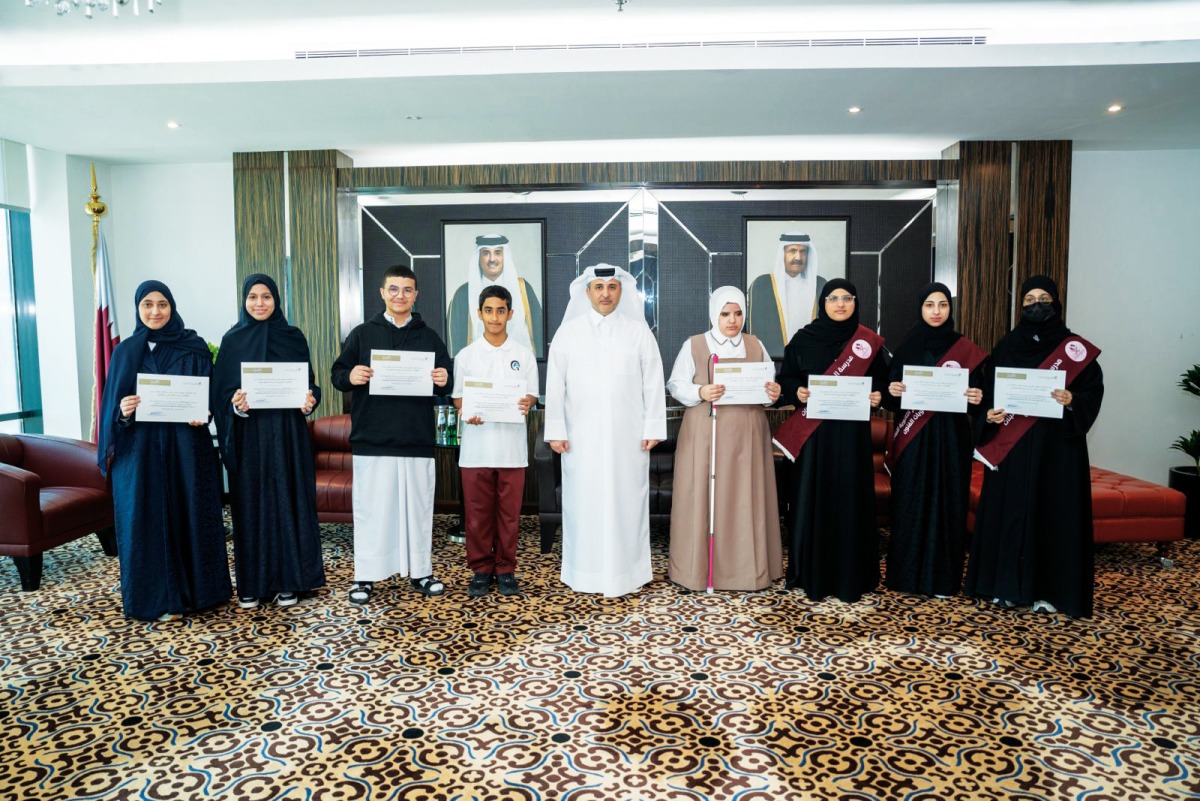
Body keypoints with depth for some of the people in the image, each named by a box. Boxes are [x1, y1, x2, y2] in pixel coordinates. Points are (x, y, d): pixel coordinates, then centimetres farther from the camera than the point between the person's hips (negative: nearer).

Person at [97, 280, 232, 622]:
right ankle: (157, 597, 13)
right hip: (140, 449, 1)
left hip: (186, 447, -1)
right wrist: (123, 411, -17)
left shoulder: (194, 348, 3)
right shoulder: (126, 352, 6)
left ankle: (196, 588, 18)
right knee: (149, 517, 3)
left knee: (190, 513, 4)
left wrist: (203, 413, -17)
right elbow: (113, 402, 5)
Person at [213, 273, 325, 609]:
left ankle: (288, 579, 12)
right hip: (248, 435, 0)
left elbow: (309, 381, 5)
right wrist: (235, 403, -19)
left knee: (288, 500, 3)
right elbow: (220, 391, 2)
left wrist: (310, 399, -16)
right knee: (250, 503, 4)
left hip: (287, 433, 0)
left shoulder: (294, 337, 5)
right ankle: (251, 582, 14)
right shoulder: (232, 340, 4)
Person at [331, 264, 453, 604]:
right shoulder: (362, 334, 7)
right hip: (371, 440, -1)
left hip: (418, 441, 1)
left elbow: (447, 384, 11)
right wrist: (350, 377, -18)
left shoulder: (429, 337, 12)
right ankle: (365, 576, 13)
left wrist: (444, 381, -12)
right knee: (371, 508, 2)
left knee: (418, 506, 7)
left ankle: (421, 572, 19)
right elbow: (337, 373, 4)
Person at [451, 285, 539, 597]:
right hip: (476, 446, 0)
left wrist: (527, 404, -17)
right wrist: (466, 412, -15)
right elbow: (458, 396, 7)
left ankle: (506, 569, 19)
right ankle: (481, 569, 19)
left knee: (509, 512, 6)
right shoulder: (465, 356, 6)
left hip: (512, 445, 0)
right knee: (477, 512, 6)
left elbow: (532, 394, 7)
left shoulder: (524, 354, 6)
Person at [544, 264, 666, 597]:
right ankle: (584, 573, 14)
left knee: (626, 502, 4)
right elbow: (555, 384, 3)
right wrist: (556, 431, -2)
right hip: (581, 437, 0)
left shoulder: (639, 331, 5)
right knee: (584, 503, 4)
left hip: (628, 437, 0)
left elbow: (653, 383, 3)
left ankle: (627, 572, 15)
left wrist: (653, 428, -2)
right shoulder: (568, 332, 5)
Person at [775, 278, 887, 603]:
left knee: (850, 499, 4)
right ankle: (811, 573, 12)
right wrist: (797, 391, -14)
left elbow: (881, 380, 10)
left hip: (851, 431, 1)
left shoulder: (869, 341, 5)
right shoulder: (803, 339, 2)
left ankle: (849, 574, 15)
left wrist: (877, 396, -10)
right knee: (812, 498, 2)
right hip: (812, 432, -1)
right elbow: (785, 377, 5)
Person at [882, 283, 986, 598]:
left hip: (950, 436, 0)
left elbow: (975, 392, 4)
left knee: (947, 501, 2)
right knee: (910, 502, 2)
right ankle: (907, 573, 12)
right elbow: (892, 399, 4)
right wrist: (892, 391, -17)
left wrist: (977, 398, -18)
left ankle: (943, 576, 13)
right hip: (913, 437, 1)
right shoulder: (907, 346, 5)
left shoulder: (965, 349, 3)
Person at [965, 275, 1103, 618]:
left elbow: (1094, 392, 0)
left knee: (1054, 510, 1)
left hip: (1057, 444, -1)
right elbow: (989, 391, 6)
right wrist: (991, 414, -13)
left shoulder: (1076, 348, 2)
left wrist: (1073, 400, -20)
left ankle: (1050, 588, 11)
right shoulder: (1006, 345, 7)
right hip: (1011, 445, 2)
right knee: (1009, 508, 3)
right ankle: (1007, 583, 14)